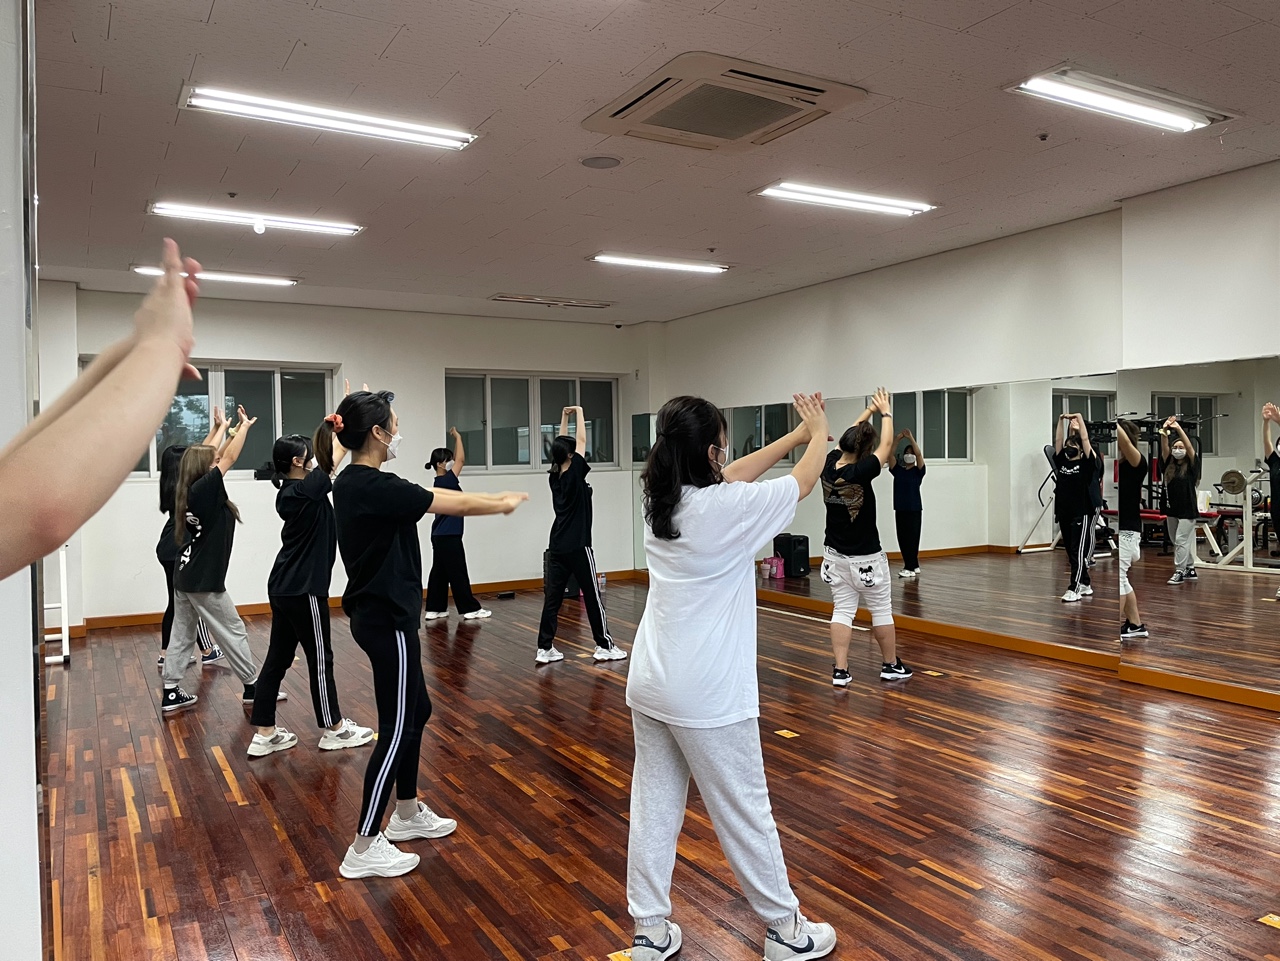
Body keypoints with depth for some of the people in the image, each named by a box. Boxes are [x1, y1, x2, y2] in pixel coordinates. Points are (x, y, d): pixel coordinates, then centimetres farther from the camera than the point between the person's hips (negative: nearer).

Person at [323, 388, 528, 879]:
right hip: (388, 622, -10)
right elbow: (453, 505, -13)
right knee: (396, 728, 0)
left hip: (376, 615, 10)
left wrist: (494, 499, 14)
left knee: (416, 711, 20)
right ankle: (363, 849, 10)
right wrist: (503, 504, 3)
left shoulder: (352, 483, 6)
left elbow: (434, 497, 14)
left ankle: (408, 814, 36)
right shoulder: (377, 487, -22)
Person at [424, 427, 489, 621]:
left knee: (439, 572, 11)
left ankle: (434, 609, 14)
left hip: (441, 535, 10)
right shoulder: (445, 481, -15)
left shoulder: (442, 481, 11)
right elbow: (461, 460, -13)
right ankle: (470, 609, 3)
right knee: (458, 572, -3)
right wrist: (458, 437, -7)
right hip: (448, 536, -10)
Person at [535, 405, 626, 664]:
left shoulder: (554, 477, 5)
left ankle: (545, 649, 5)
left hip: (557, 547, 7)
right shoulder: (575, 474, -12)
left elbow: (561, 445, 16)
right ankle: (604, 647, 9)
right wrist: (579, 412, 5)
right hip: (578, 547, -7)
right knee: (592, 597, 2)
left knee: (552, 598, 5)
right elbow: (581, 440, -6)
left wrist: (565, 417, 19)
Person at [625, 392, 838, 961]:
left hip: (650, 686, 7)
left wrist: (796, 435, 24)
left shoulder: (662, 500, 1)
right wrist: (819, 433, 20)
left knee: (654, 806, 14)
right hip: (707, 696, -7)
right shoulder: (729, 507, -17)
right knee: (745, 813, 9)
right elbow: (804, 482, 0)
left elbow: (734, 475, 17)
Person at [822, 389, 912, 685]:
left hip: (835, 555, 6)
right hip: (865, 558, -5)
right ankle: (891, 666, 25)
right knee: (882, 610, 11)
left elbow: (849, 435, 9)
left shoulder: (829, 467, -7)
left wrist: (869, 411, 17)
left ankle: (840, 670, 3)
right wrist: (885, 412, 4)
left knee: (842, 610, 7)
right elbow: (886, 444, -11)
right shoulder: (860, 473, -24)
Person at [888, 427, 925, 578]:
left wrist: (910, 438, -18)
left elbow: (919, 454, -16)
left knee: (912, 538, -4)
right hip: (900, 509, 4)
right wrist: (897, 439, -13)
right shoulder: (897, 470, 8)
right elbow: (890, 454, -4)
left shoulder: (918, 471, 0)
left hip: (914, 509, -4)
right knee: (902, 539, 7)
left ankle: (910, 568, -3)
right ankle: (914, 566, 19)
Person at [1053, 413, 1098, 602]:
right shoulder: (1061, 460, 9)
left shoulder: (1087, 463, -3)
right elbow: (1058, 441, 7)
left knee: (1078, 552, -8)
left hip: (1082, 513, -6)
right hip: (1064, 512, 6)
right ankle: (1085, 585, 24)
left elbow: (1085, 439, -9)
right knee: (1071, 552, 12)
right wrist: (1062, 420, 4)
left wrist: (1079, 418, -5)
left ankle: (1074, 590, -10)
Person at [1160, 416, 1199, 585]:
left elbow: (1190, 447, -16)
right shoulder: (1168, 466, 6)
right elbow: (1164, 449, -6)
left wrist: (1179, 428, -24)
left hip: (1187, 509, -5)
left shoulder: (1191, 466, -3)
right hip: (1172, 509, 5)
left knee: (1181, 540, -8)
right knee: (1176, 542, 11)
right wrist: (1164, 431, -21)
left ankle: (1180, 572, -2)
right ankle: (1190, 569, 23)